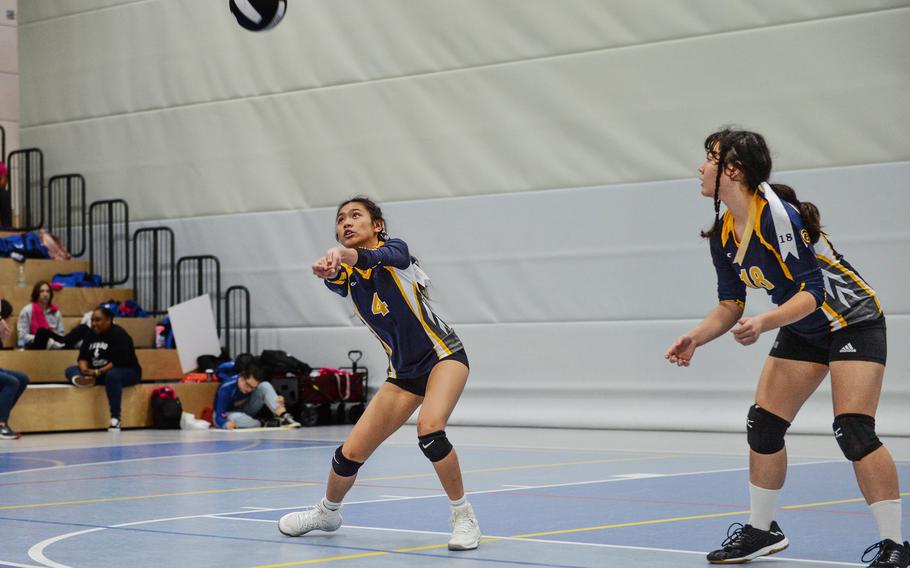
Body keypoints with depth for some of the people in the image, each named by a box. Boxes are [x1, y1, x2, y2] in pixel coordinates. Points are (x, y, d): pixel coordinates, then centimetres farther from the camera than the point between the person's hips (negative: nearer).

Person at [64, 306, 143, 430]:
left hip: (127, 372, -8)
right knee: (70, 370, -4)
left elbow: (120, 361, -24)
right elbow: (83, 357, 3)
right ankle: (82, 379, -43)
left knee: (112, 375, -41)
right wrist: (85, 370, -19)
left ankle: (115, 419, -42)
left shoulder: (119, 335, -15)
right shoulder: (91, 335, 6)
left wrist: (98, 372, -28)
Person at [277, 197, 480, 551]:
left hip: (444, 354, -5)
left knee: (429, 430, -31)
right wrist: (328, 270, -50)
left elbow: (374, 258, -35)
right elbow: (336, 279, -26)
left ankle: (464, 517, -14)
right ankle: (327, 512, 31)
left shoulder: (395, 249, -10)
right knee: (349, 455, 1)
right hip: (404, 372, 5)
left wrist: (345, 254, -57)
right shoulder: (347, 277, 0)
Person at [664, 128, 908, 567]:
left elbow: (811, 292, -29)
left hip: (852, 321, -8)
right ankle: (762, 531, 19)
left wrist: (763, 323, -43)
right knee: (762, 426, 3)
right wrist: (695, 338, -11)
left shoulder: (779, 215, -27)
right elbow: (731, 303, 5)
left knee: (854, 432, -18)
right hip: (802, 332, 8)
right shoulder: (723, 233, -2)